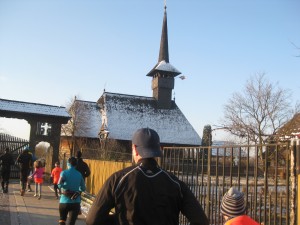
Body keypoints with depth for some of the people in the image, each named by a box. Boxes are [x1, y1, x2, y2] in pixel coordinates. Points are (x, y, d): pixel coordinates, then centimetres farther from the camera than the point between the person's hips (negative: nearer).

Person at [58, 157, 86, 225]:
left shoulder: (64, 172, -4)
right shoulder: (79, 174, 6)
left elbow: (60, 184, -19)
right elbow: (83, 188, 8)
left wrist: (67, 189, -3)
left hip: (64, 201, -1)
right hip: (76, 202, 1)